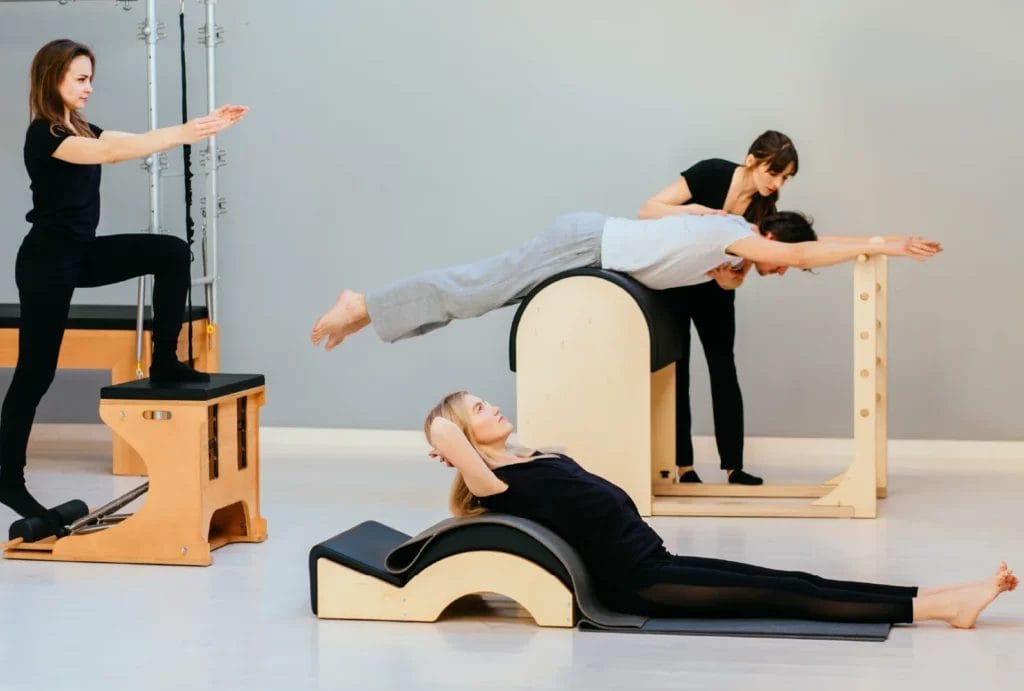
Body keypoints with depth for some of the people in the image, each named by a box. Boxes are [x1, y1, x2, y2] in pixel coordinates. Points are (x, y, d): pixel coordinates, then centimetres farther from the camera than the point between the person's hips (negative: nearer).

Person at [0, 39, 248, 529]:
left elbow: (130, 141, -1)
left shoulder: (81, 129, 10)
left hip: (82, 253, 8)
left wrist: (206, 125, -12)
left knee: (172, 253, -6)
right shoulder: (43, 135, -18)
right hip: (46, 261, -8)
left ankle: (164, 363, 0)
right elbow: (111, 153, -33)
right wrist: (181, 136, -41)